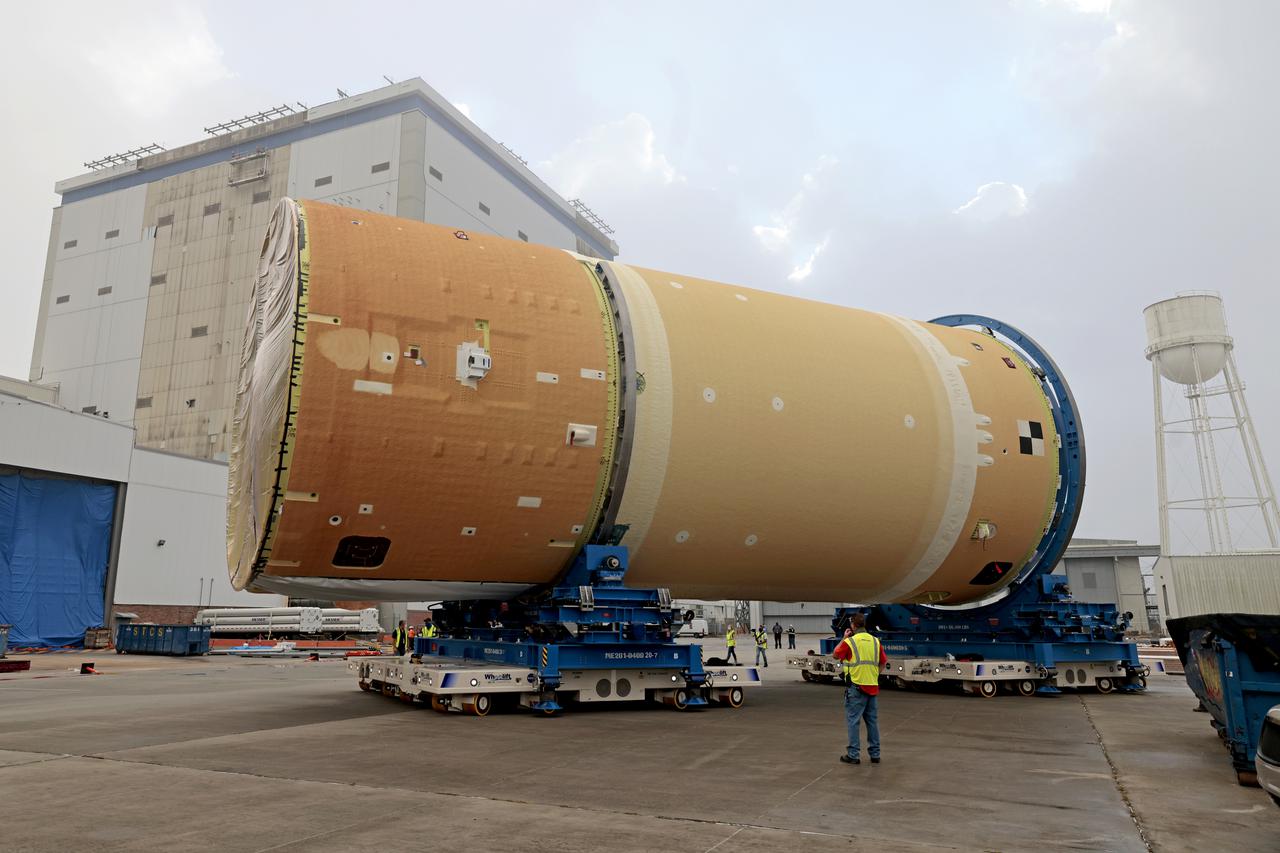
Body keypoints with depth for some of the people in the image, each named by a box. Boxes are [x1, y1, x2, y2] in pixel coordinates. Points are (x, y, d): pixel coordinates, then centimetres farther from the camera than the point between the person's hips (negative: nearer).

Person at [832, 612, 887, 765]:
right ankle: (875, 754, 19)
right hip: (872, 687, 5)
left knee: (853, 721, 1)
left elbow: (835, 655, 3)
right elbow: (883, 662, 11)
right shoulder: (875, 641, 5)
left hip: (856, 687, -5)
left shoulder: (849, 642, -11)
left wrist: (843, 638, 10)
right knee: (872, 720, 14)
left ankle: (853, 755, 1)